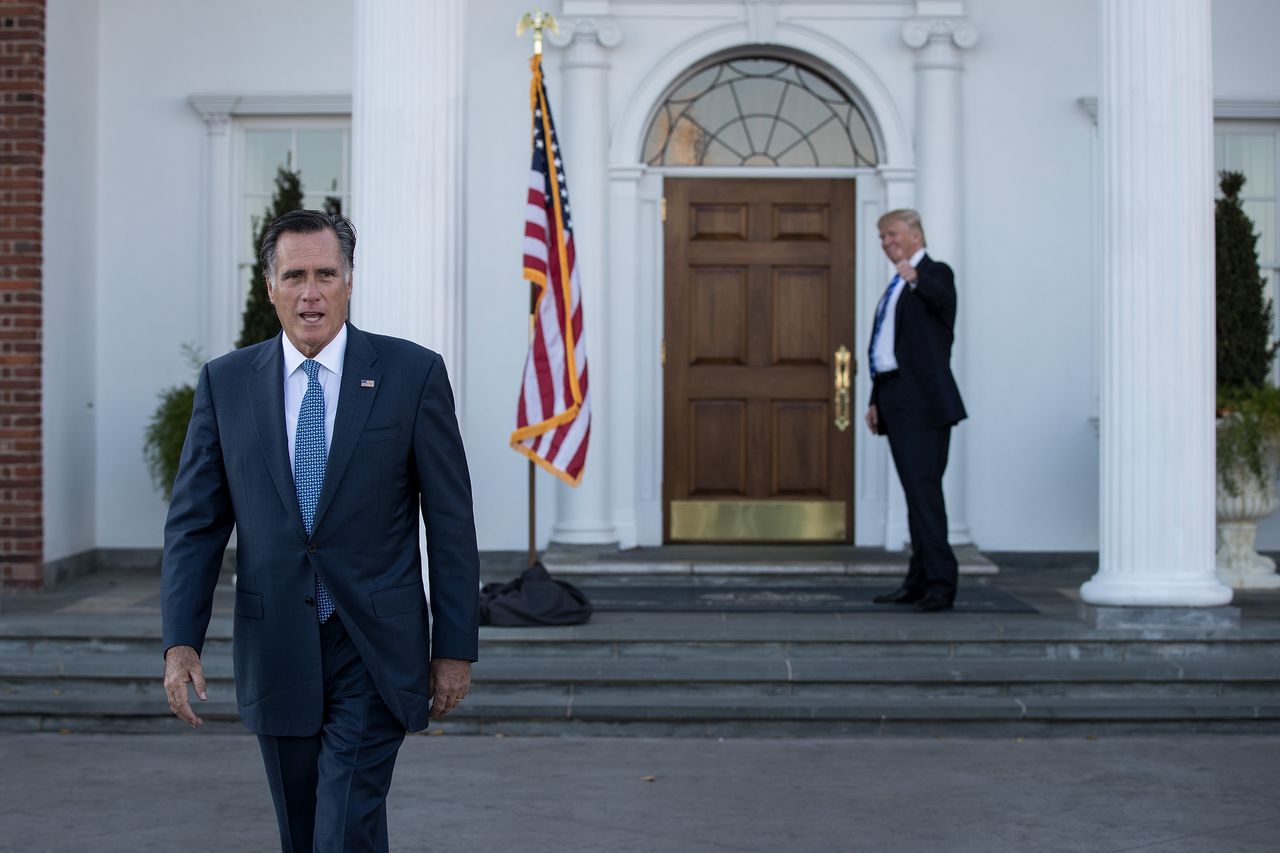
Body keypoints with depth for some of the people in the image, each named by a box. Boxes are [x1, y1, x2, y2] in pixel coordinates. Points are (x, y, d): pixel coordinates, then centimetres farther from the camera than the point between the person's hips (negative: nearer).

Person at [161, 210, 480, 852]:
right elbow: (195, 522, 3)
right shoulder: (226, 383, 3)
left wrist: (456, 647, -3)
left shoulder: (413, 374, -4)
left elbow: (451, 521, -2)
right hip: (275, 651, 3)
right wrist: (180, 641, -8)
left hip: (374, 651, -3)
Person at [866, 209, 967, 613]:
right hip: (895, 400, 9)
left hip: (922, 399, -9)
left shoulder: (935, 273, -3)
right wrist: (875, 399, 20)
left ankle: (940, 583, -14)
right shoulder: (896, 286, 23)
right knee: (915, 491, 10)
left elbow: (945, 300, -29)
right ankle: (920, 580, 14)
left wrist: (916, 278, -48)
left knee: (923, 487, -14)